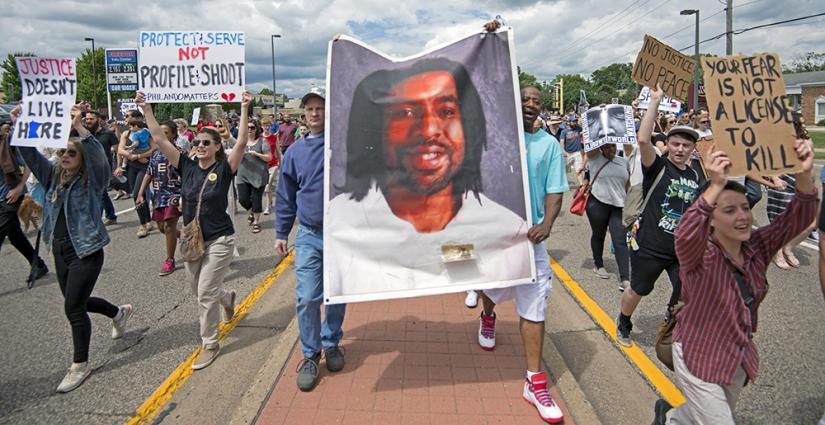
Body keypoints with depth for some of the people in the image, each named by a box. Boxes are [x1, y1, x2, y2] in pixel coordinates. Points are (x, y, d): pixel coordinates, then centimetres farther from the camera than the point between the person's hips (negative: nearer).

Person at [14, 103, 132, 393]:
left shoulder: (92, 179, -10)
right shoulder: (54, 176, 8)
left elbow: (98, 155, -28)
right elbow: (30, 154, 4)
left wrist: (79, 127, -35)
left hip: (86, 252, -7)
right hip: (60, 251, 7)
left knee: (73, 308, -5)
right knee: (78, 301, 19)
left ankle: (80, 364, 11)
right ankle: (119, 313, 47)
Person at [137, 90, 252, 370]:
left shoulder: (224, 169, -9)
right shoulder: (187, 167, 1)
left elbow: (241, 142, -22)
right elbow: (160, 139, -1)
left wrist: (244, 109, -27)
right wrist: (146, 109, -5)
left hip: (219, 241, -5)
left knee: (205, 293, -5)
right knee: (199, 291, 18)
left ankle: (209, 344, 13)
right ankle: (227, 298, 51)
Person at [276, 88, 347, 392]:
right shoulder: (295, 152, 6)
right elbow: (286, 196, 11)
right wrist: (281, 234, 11)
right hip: (308, 235, 1)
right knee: (307, 298, -4)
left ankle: (331, 343, 34)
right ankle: (310, 355, 14)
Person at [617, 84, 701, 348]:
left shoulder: (694, 176, 6)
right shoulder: (658, 167, -11)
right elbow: (643, 139, -30)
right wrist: (655, 101, -27)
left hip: (682, 249, 5)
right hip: (649, 247, -5)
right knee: (637, 291, 14)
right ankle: (623, 324, 41)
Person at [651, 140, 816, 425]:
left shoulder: (758, 247, -6)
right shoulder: (699, 255, -24)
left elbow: (799, 218, -16)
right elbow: (685, 235, -46)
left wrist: (805, 174, -33)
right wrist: (716, 186, -55)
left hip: (741, 358, 6)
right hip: (698, 359, -6)